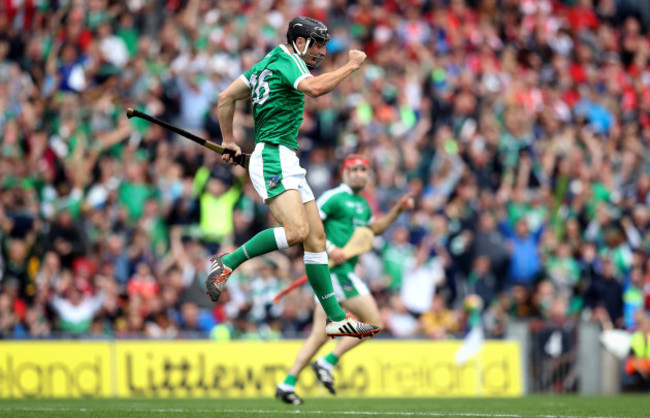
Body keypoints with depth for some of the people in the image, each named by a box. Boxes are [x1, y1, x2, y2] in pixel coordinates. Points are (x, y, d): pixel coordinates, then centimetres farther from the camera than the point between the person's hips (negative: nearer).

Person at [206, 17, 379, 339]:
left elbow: (226, 98, 22)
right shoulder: (285, 63, -9)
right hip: (272, 159, -11)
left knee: (316, 237, 5)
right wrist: (351, 65, -17)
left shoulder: (269, 63, 19)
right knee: (297, 230, -27)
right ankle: (227, 263, -14)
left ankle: (336, 319, 4)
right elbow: (316, 87, -29)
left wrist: (228, 141, 26)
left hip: (288, 163, 11)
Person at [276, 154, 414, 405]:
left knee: (320, 335, 7)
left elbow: (374, 228, 38)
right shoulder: (334, 197, -7)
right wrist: (329, 248, -22)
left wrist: (397, 210, 25)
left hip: (343, 272, 9)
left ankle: (287, 385, 5)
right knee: (374, 322, -8)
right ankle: (327, 364, -7)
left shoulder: (362, 203, 21)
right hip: (335, 270, -9)